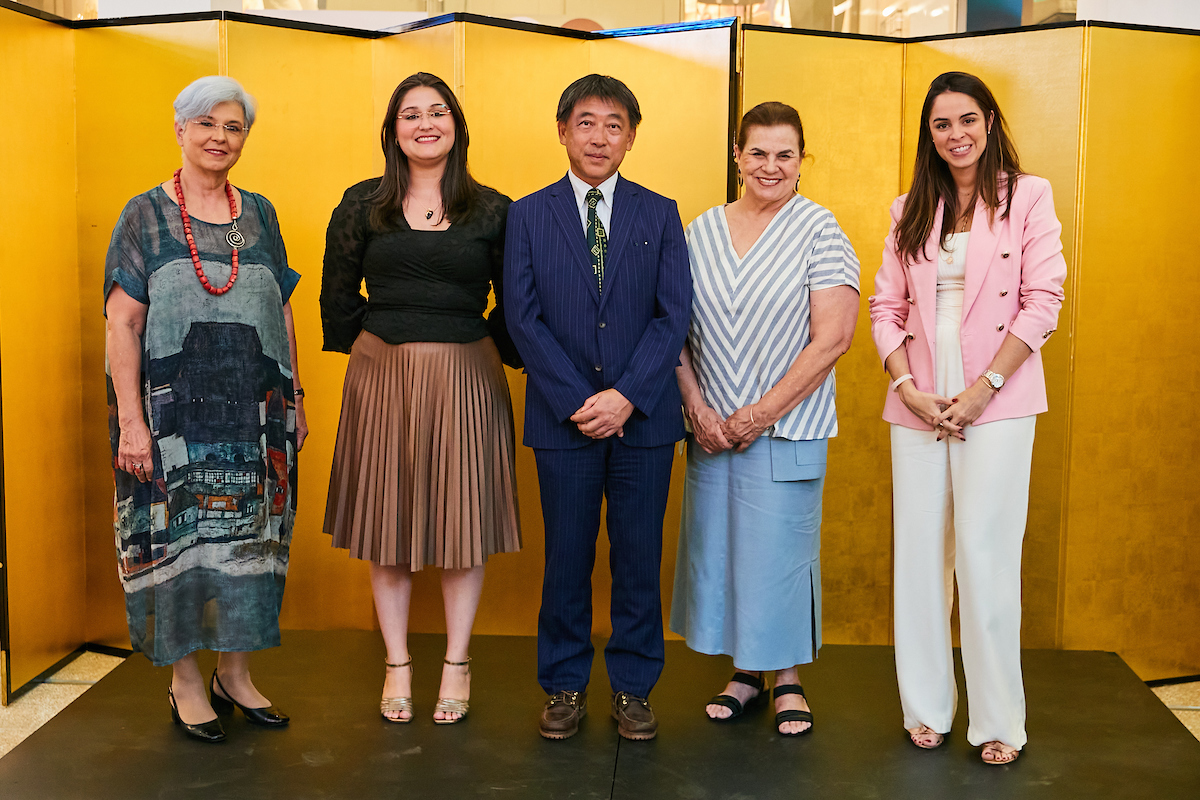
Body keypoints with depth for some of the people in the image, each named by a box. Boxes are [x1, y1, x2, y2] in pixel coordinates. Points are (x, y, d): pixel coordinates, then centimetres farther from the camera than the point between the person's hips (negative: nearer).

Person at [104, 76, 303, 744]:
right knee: (179, 536, 2)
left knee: (248, 534, 7)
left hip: (254, 412, 3)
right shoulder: (145, 215, 0)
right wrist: (130, 419, -13)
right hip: (175, 412, -3)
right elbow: (123, 323, -5)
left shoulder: (259, 213, 11)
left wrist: (296, 400, 10)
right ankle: (185, 680, 17)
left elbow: (283, 312, 14)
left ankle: (235, 671, 21)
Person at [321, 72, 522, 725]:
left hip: (465, 380, -1)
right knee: (386, 522, 6)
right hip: (381, 378, 1)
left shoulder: (492, 211, 3)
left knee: (462, 521, 5)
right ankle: (397, 666, 19)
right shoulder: (361, 206, 5)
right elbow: (338, 297, 11)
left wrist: (490, 352, 4)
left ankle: (456, 665, 18)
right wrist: (368, 352, 10)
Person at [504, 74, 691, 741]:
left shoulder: (660, 214, 7)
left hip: (644, 414, 1)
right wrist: (575, 401, -11)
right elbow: (524, 318, -1)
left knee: (639, 557, 7)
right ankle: (566, 686, 22)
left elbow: (675, 314, -1)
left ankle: (634, 688, 21)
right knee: (567, 556, 7)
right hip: (562, 417, 0)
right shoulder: (530, 215, 6)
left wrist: (626, 396, -12)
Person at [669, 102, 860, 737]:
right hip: (711, 429, 4)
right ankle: (744, 672, 28)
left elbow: (832, 338, -12)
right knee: (717, 547, 10)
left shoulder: (819, 231, -6)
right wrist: (697, 408, -5)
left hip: (787, 430, -4)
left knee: (782, 551, 3)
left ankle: (788, 680, 23)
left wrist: (764, 413, -14)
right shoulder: (701, 232, 6)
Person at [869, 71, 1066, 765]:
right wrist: (909, 388, -5)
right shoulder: (910, 211, 13)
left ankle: (999, 721, 7)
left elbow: (1043, 302, -5)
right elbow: (887, 308, 9)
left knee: (986, 555, -5)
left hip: (996, 403, -4)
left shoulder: (1029, 197, 2)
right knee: (919, 553, 6)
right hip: (918, 405, 4)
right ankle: (927, 708, 17)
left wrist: (984, 388, -11)